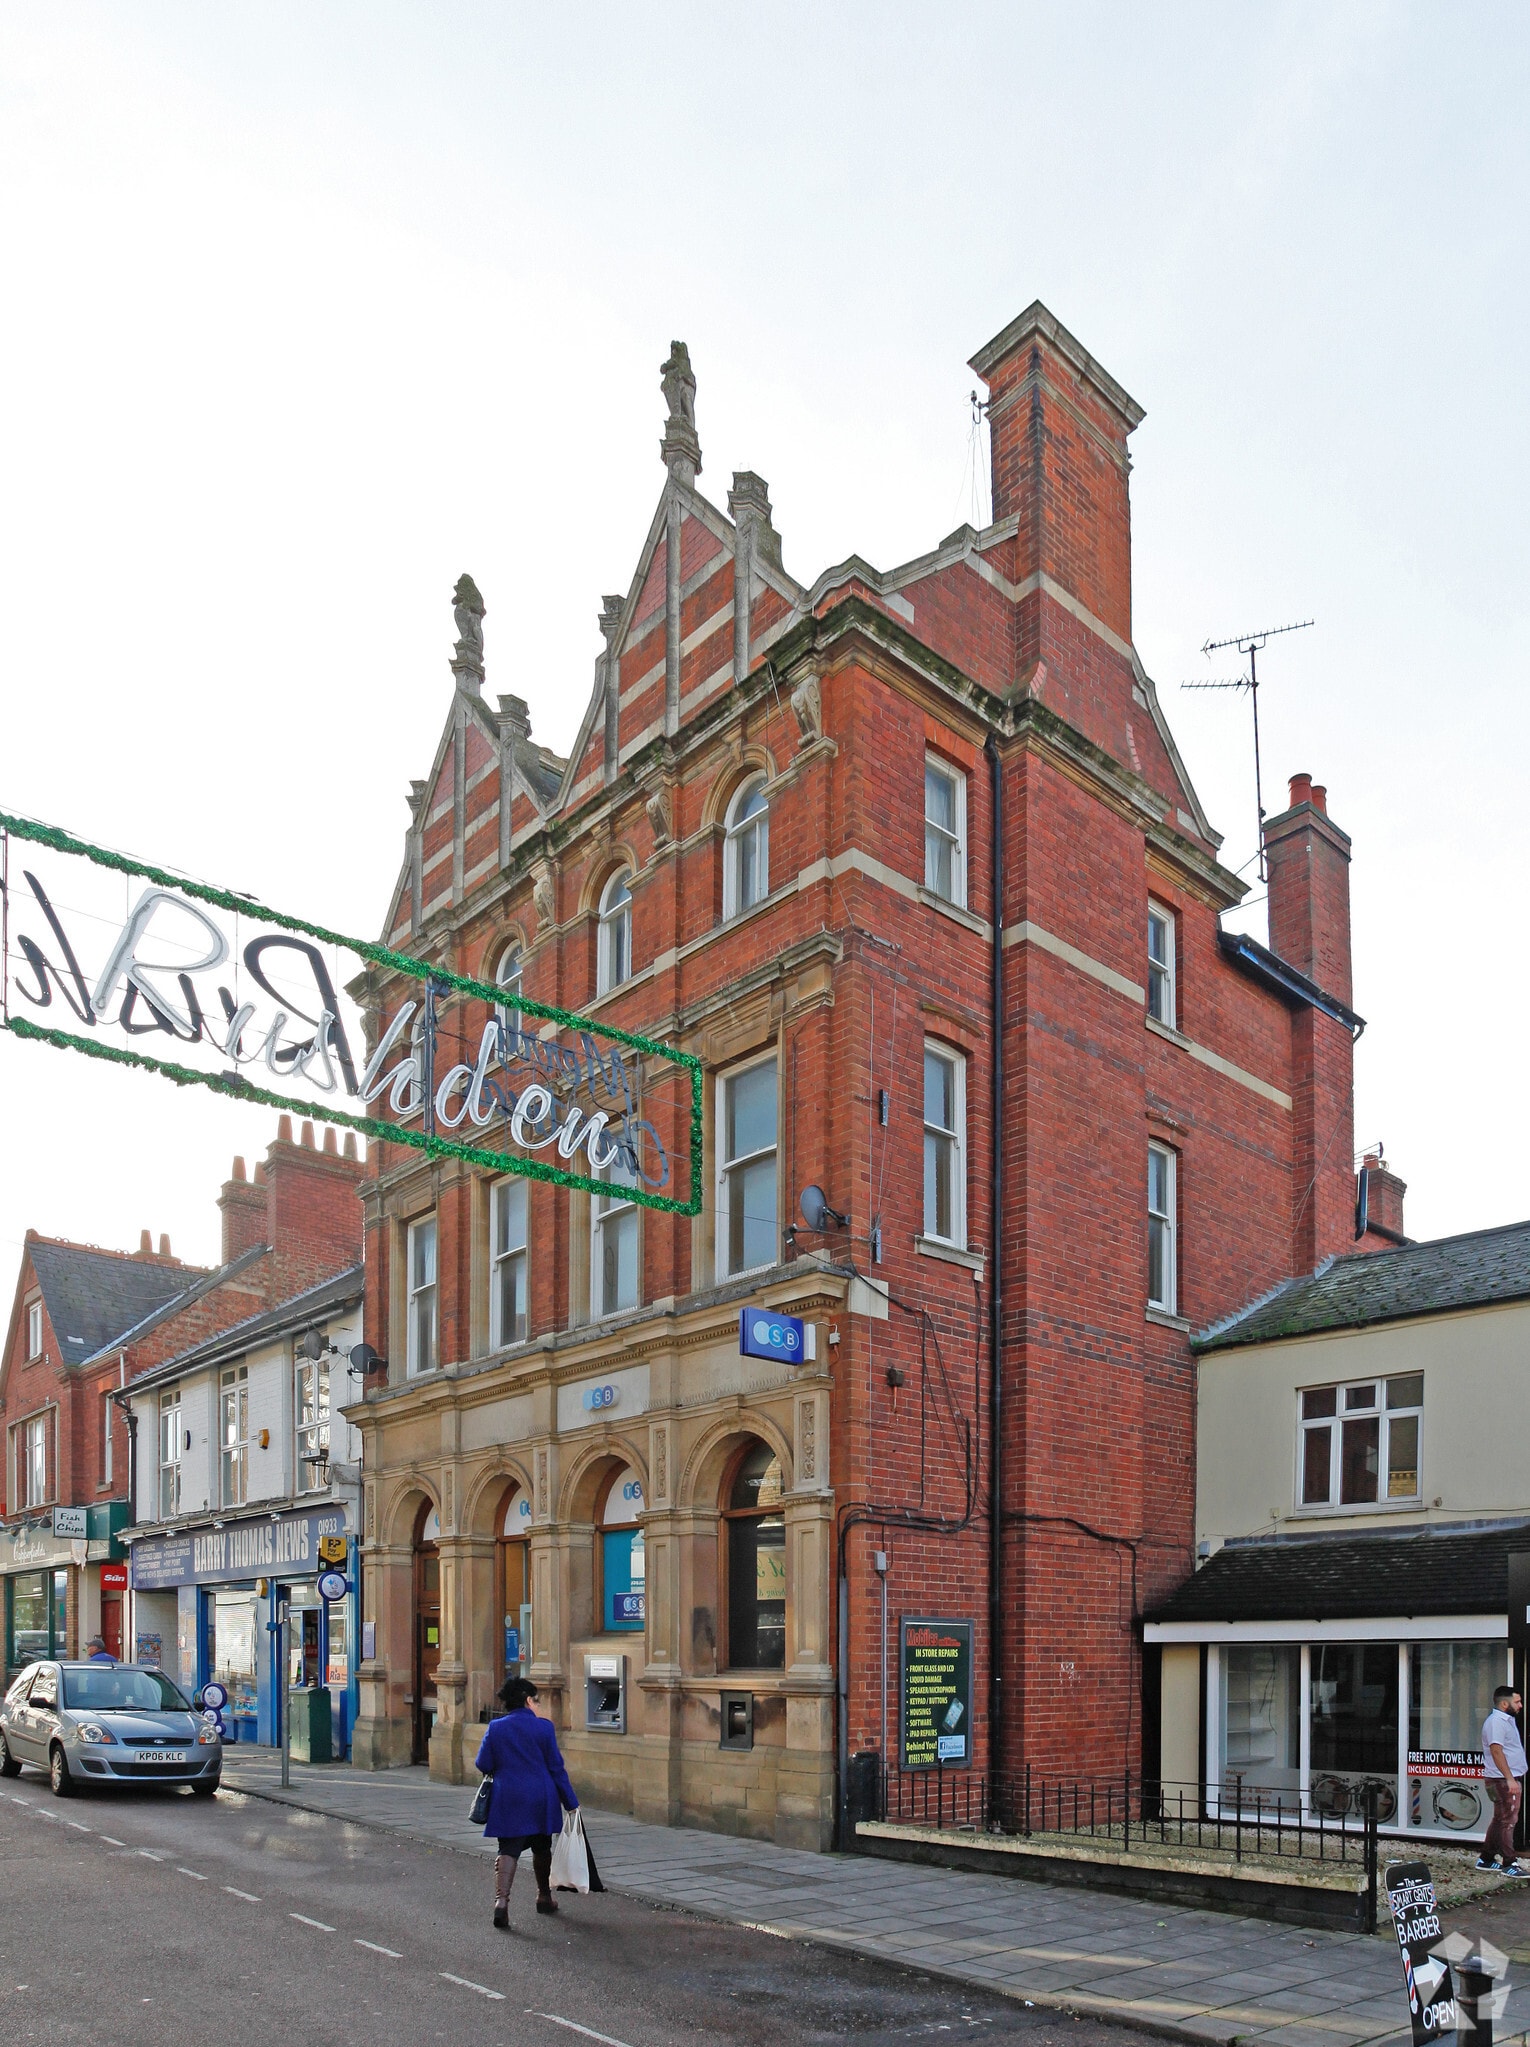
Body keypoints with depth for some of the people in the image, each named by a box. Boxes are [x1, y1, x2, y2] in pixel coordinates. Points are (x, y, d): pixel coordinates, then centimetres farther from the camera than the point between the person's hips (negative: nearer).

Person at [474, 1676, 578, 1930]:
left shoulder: (495, 1728, -2)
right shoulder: (543, 1727, -6)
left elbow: (483, 1764, 0)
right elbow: (556, 1767, -3)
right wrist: (570, 1801, 4)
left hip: (508, 1799, 0)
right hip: (541, 1799, 0)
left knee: (508, 1851, 0)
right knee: (541, 1849, 18)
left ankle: (501, 1901, -20)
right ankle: (544, 1897, 33)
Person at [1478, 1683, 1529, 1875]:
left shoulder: (1507, 1720, 17)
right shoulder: (1496, 1722, -16)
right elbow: (1496, 1750, -24)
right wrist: (1510, 1779, -27)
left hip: (1509, 1779, 10)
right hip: (1503, 1780, -10)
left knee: (1501, 1820, 15)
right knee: (1507, 1821, -6)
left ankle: (1486, 1859, 21)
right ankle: (1509, 1865, -2)